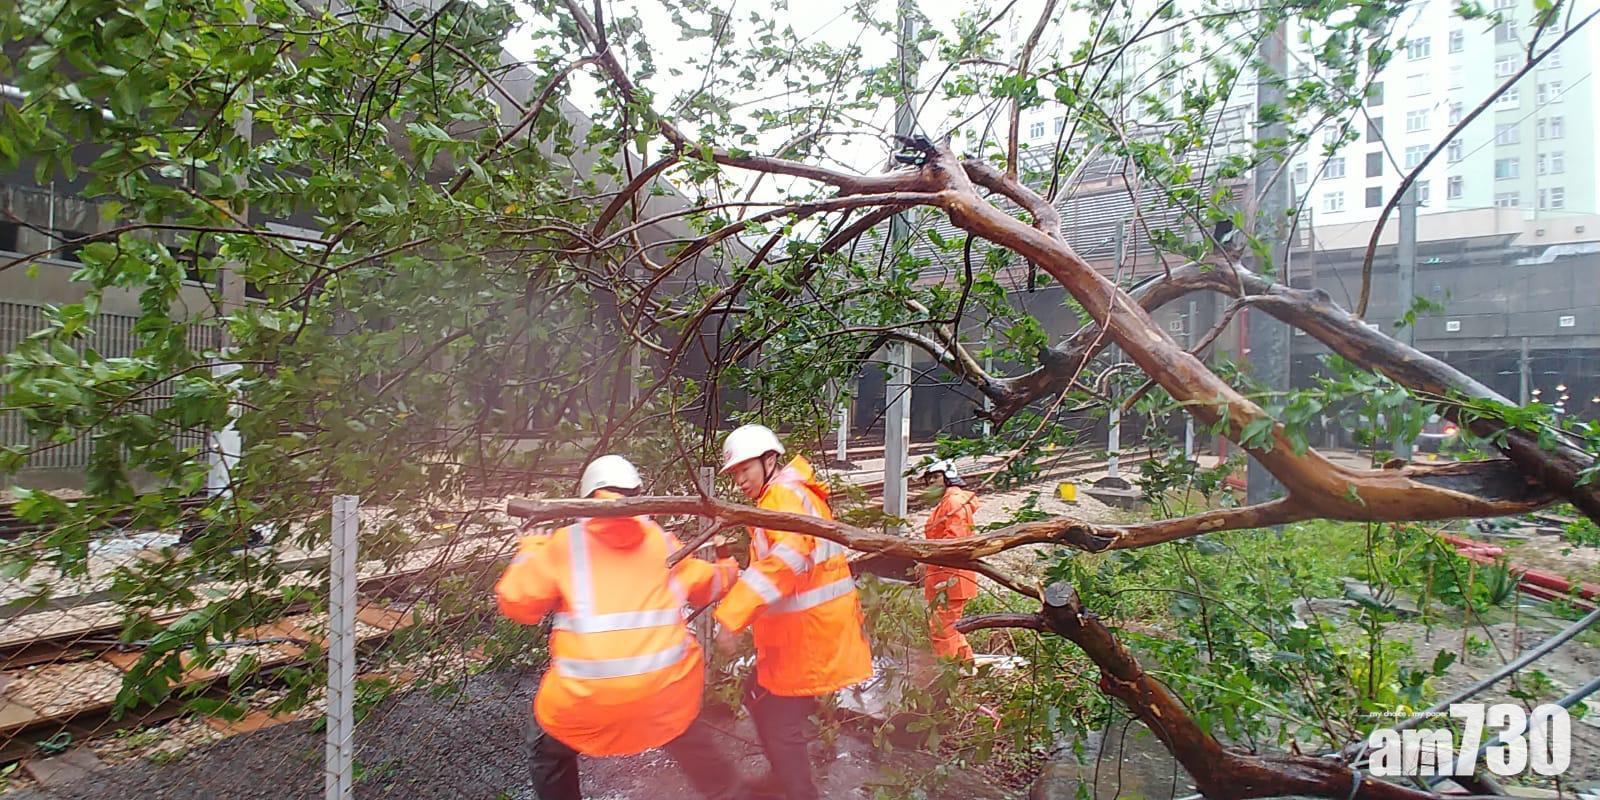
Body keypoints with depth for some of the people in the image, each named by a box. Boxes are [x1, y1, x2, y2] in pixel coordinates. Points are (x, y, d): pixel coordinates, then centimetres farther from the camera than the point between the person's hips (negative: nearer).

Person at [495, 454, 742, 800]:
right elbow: (707, 584, 21)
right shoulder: (662, 541, 9)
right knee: (687, 736, 32)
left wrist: (529, 552, 20)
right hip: (666, 683, 3)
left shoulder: (565, 542, 0)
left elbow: (517, 603, 3)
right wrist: (729, 568, 44)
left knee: (548, 748, 27)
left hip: (589, 692, -2)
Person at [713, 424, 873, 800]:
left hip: (808, 632, -10)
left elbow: (788, 557, -36)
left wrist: (732, 616, -40)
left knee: (779, 727, -1)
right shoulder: (786, 495, 15)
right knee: (760, 697, 22)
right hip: (802, 630, 10)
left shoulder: (784, 496, -18)